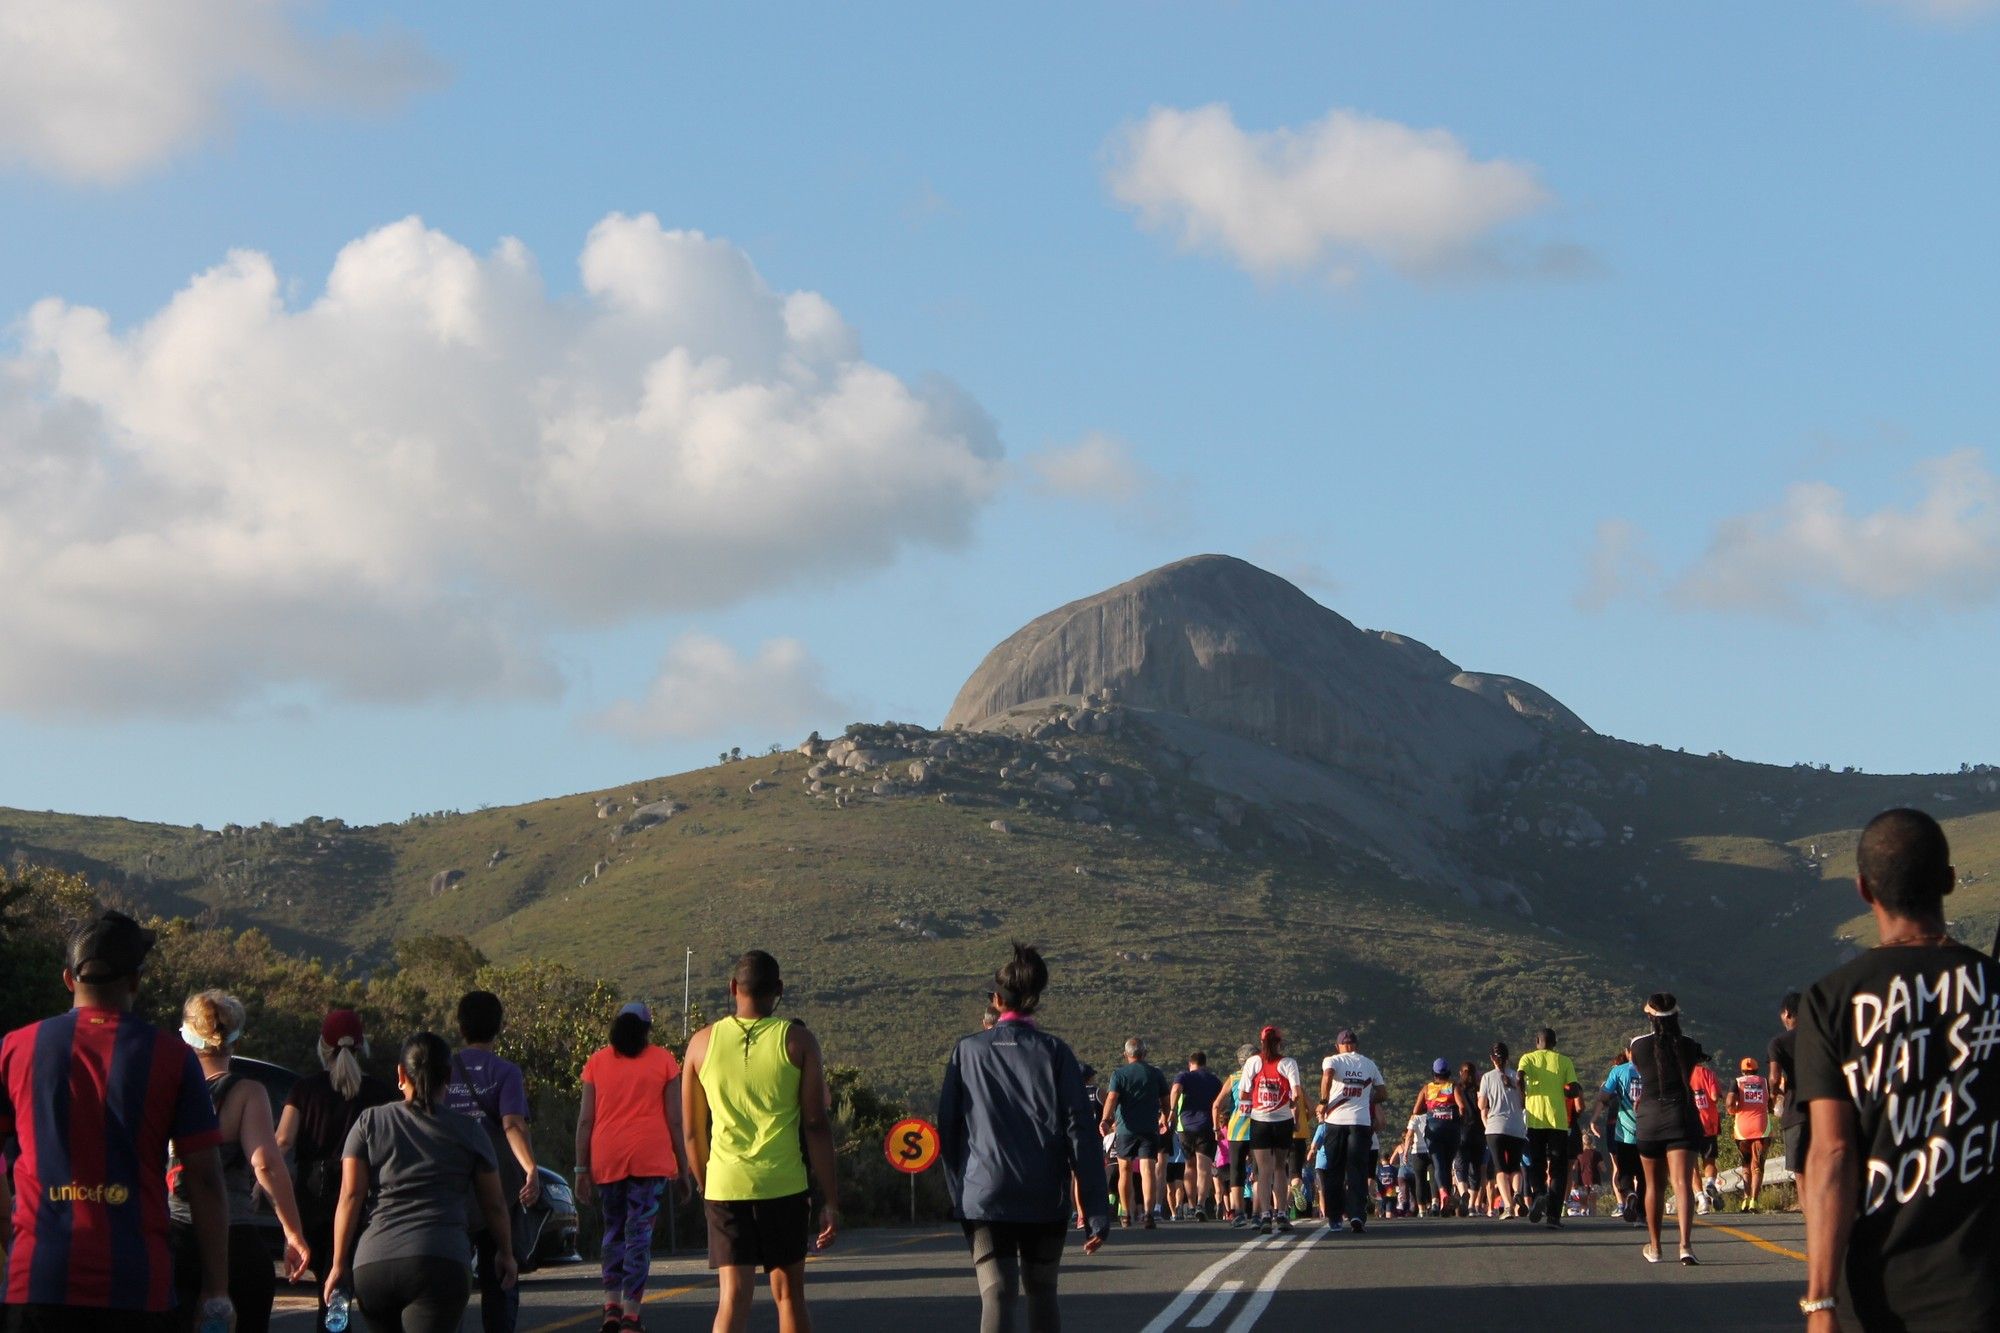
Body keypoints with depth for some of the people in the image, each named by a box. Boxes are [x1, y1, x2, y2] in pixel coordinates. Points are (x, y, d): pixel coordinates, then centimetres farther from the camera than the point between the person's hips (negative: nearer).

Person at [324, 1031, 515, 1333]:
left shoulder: (369, 1123, 12)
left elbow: (350, 1197, 6)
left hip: (371, 1265, 3)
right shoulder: (469, 1131, 11)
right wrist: (506, 1253, 35)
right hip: (439, 1262, -3)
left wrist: (339, 1264, 9)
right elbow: (493, 1205, 19)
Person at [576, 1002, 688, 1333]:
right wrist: (682, 1166, 8)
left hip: (607, 1158, 2)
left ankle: (611, 1304, 1)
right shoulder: (663, 1060, 5)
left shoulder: (597, 1061, 9)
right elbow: (675, 1119, 2)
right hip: (651, 1157, -2)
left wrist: (582, 1169, 8)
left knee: (613, 1230, 15)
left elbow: (585, 1120, 6)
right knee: (640, 1233, -1)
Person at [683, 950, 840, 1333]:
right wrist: (831, 1201, -1)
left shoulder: (703, 1042, 5)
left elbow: (692, 1132, 9)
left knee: (733, 1297, -1)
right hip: (784, 1186, -1)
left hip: (725, 1186, 1)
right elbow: (817, 1125, -4)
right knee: (788, 1294, 11)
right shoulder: (798, 1041, -1)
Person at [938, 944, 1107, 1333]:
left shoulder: (967, 1052, 4)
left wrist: (957, 1191, 18)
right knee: (1042, 1294, 19)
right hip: (1044, 1200, 1)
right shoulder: (1055, 1053, 0)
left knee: (998, 1299, -10)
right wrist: (1097, 1212, -4)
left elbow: (947, 1128, 6)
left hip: (984, 1199, -1)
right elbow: (1080, 1131, -4)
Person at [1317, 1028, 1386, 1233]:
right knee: (1357, 1172, 0)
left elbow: (1327, 1077, -19)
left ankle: (1335, 1216, 14)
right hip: (1362, 1121, 1)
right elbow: (1383, 1094, 14)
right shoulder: (1369, 1064, 13)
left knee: (1335, 1171, 10)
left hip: (1336, 1120, -1)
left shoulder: (1332, 1061, 3)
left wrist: (1323, 1102, -8)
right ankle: (1357, 1215, -14)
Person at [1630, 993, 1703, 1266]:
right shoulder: (1688, 1046, -3)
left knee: (1654, 1186, 15)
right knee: (1682, 1183, -7)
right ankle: (1685, 1244, -24)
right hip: (1682, 1117, -1)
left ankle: (1654, 1247, 26)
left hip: (1648, 1118, 1)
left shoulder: (1639, 1045, -3)